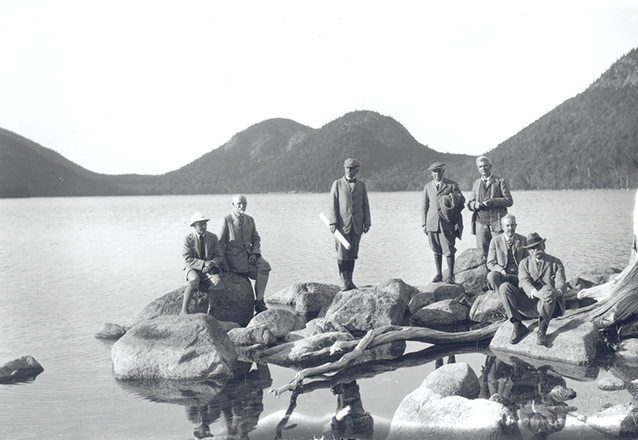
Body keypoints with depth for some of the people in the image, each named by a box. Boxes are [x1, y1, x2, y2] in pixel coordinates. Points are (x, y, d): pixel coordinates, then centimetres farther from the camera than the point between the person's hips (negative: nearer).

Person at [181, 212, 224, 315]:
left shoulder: (213, 237, 6)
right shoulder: (188, 239, -3)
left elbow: (219, 256, 6)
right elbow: (188, 259, -9)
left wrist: (211, 264, -17)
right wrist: (204, 263, -21)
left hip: (209, 268, 2)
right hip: (193, 268, -2)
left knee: (216, 280, -30)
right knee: (194, 280, -36)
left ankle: (210, 310, -20)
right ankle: (184, 310, -33)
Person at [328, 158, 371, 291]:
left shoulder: (361, 185, 12)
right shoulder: (337, 184, 5)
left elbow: (366, 205, 12)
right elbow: (333, 205, 1)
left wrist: (367, 223, 4)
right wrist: (333, 222, -8)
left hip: (357, 225, 2)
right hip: (342, 224, -2)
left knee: (353, 253, 3)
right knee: (342, 252, -4)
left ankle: (349, 280, 9)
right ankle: (343, 280, 5)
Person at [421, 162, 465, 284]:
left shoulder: (452, 185, 5)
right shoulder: (428, 187, 15)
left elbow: (462, 201, 9)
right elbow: (425, 207, 16)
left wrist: (454, 199, -12)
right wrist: (424, 224, 11)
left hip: (447, 223, -3)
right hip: (432, 222, 3)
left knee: (448, 250, -7)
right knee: (436, 250, 6)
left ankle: (451, 275, 3)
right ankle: (439, 274, 15)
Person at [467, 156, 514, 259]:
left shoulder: (501, 181, 7)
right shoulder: (476, 184, 21)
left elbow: (509, 201, -1)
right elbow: (470, 204, 18)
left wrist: (493, 202, -16)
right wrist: (475, 205, -6)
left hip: (497, 222, -3)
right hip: (480, 223, 3)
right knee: (482, 254, -3)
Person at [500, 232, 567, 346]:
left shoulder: (555, 263, 10)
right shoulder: (524, 263, 12)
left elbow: (561, 283, -8)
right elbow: (524, 282, -8)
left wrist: (557, 292, -36)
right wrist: (536, 293, -33)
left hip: (548, 306, -2)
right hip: (526, 306, 2)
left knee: (548, 288, -35)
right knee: (504, 287, -20)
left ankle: (542, 330, -39)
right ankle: (518, 326, -23)